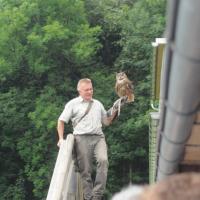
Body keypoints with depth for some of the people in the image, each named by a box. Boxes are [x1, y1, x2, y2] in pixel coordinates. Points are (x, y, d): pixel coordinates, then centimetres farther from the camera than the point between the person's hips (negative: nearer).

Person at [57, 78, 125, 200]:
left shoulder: (98, 104, 22)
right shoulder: (73, 104, 10)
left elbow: (107, 122, 24)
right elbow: (61, 121, 10)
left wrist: (114, 110, 10)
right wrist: (61, 138, -1)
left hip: (98, 137, 2)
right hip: (82, 138, -2)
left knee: (103, 160, -23)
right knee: (85, 170, -4)